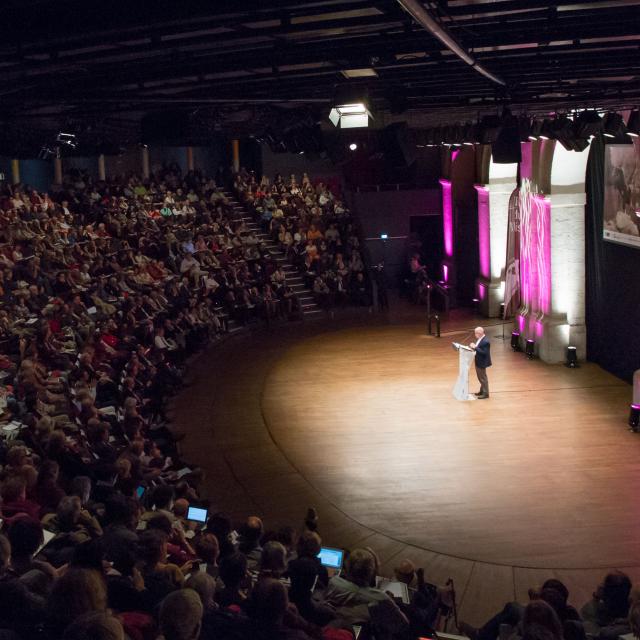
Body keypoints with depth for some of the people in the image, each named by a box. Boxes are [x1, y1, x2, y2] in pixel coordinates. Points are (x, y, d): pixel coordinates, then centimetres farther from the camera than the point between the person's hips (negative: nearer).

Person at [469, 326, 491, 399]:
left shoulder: (485, 342, -27)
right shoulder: (480, 338, 3)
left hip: (482, 362, -10)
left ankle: (485, 393, 14)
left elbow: (484, 352, -29)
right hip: (478, 362, 10)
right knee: (480, 377, 21)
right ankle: (482, 391, 35)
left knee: (483, 378, 2)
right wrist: (473, 346, -3)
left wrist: (475, 347, -29)